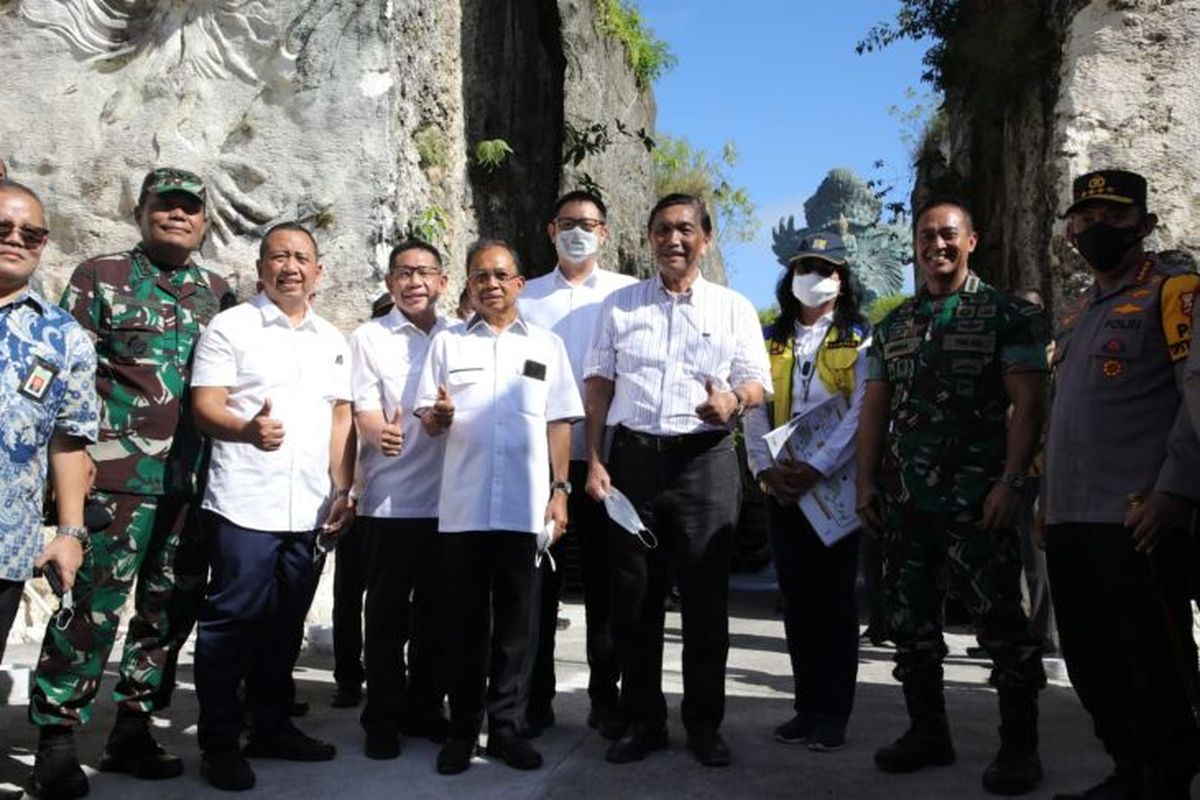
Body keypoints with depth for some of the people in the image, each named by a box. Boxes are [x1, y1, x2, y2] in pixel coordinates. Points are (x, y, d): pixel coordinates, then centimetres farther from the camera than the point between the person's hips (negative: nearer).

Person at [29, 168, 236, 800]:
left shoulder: (217, 292, 14)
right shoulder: (99, 278, 3)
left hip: (194, 484, 5)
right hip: (117, 479, -5)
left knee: (171, 611, 10)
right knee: (93, 608, -5)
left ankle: (132, 729, 23)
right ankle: (55, 741, 9)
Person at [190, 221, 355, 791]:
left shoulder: (332, 340, 16)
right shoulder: (230, 327, 1)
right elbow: (205, 406, -7)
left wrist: (341, 490, 8)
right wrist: (246, 429, -28)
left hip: (310, 509, 5)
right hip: (244, 505, -5)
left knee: (285, 625, 12)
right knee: (232, 621, -1)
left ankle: (271, 727, 25)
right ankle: (218, 743, 10)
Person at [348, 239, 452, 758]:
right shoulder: (369, 338, 3)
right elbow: (364, 411, -4)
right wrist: (380, 433, -25)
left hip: (449, 497, 3)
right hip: (390, 499, -2)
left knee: (436, 612, 10)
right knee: (387, 612, 3)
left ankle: (425, 708, 23)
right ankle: (383, 717, 14)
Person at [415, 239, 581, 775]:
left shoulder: (547, 345, 10)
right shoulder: (447, 343, 9)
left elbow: (559, 424, 9)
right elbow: (427, 423, 7)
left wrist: (559, 490, 1)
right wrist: (438, 416, -16)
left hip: (525, 506, 0)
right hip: (462, 505, 0)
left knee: (515, 620, 6)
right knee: (464, 619, 6)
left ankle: (503, 725, 16)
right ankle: (462, 728, 16)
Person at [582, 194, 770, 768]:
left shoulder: (734, 308, 9)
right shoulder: (620, 305, 11)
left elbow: (758, 381, 8)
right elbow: (599, 382, 10)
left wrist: (734, 401, -16)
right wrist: (594, 461, 1)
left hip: (705, 461, -1)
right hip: (632, 458, 1)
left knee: (706, 596, 3)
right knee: (634, 595, 6)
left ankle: (704, 724, 17)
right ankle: (642, 721, 19)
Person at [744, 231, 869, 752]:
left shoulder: (858, 340, 1)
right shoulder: (771, 341, 13)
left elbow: (861, 414, -10)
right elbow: (755, 412, 6)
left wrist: (817, 468, -19)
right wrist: (764, 468, -9)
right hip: (781, 485, 4)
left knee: (834, 597, 1)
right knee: (796, 597, 8)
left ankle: (833, 713, 10)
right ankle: (806, 705, 18)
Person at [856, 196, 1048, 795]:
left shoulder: (1007, 315, 0)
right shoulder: (893, 325, 15)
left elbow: (1027, 404, -7)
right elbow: (874, 409, 15)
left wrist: (1011, 482, -16)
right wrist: (866, 481, 7)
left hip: (975, 499, -5)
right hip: (904, 500, 5)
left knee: (1000, 620, -2)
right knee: (909, 619, 10)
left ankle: (1019, 746, 12)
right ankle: (927, 733, 24)